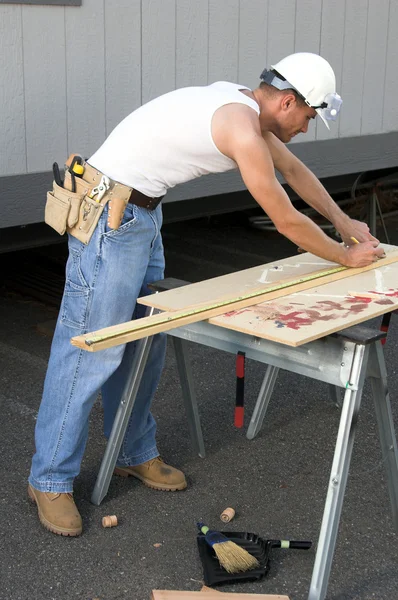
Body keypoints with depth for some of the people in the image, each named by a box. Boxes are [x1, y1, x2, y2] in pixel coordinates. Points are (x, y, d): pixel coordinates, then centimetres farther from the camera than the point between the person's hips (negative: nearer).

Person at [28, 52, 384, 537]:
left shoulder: (245, 106, 9)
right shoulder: (244, 131, -21)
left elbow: (293, 169, 24)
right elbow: (286, 222, -14)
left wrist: (344, 222, 29)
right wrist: (345, 257, 3)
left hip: (142, 212, 10)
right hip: (108, 218, -10)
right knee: (90, 351, -4)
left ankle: (134, 454, 29)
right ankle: (50, 480, 8)